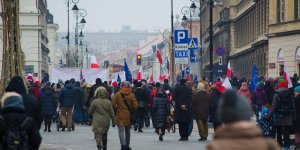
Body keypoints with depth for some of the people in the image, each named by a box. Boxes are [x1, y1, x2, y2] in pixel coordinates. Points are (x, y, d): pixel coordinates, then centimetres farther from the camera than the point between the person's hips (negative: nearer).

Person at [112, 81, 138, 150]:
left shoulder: (117, 94, -6)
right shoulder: (131, 95, -4)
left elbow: (113, 104, -7)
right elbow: (135, 106, -7)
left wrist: (116, 111, 9)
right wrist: (131, 111, 11)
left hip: (120, 116, -2)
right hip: (128, 116, 2)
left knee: (121, 131, -4)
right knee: (127, 131, 16)